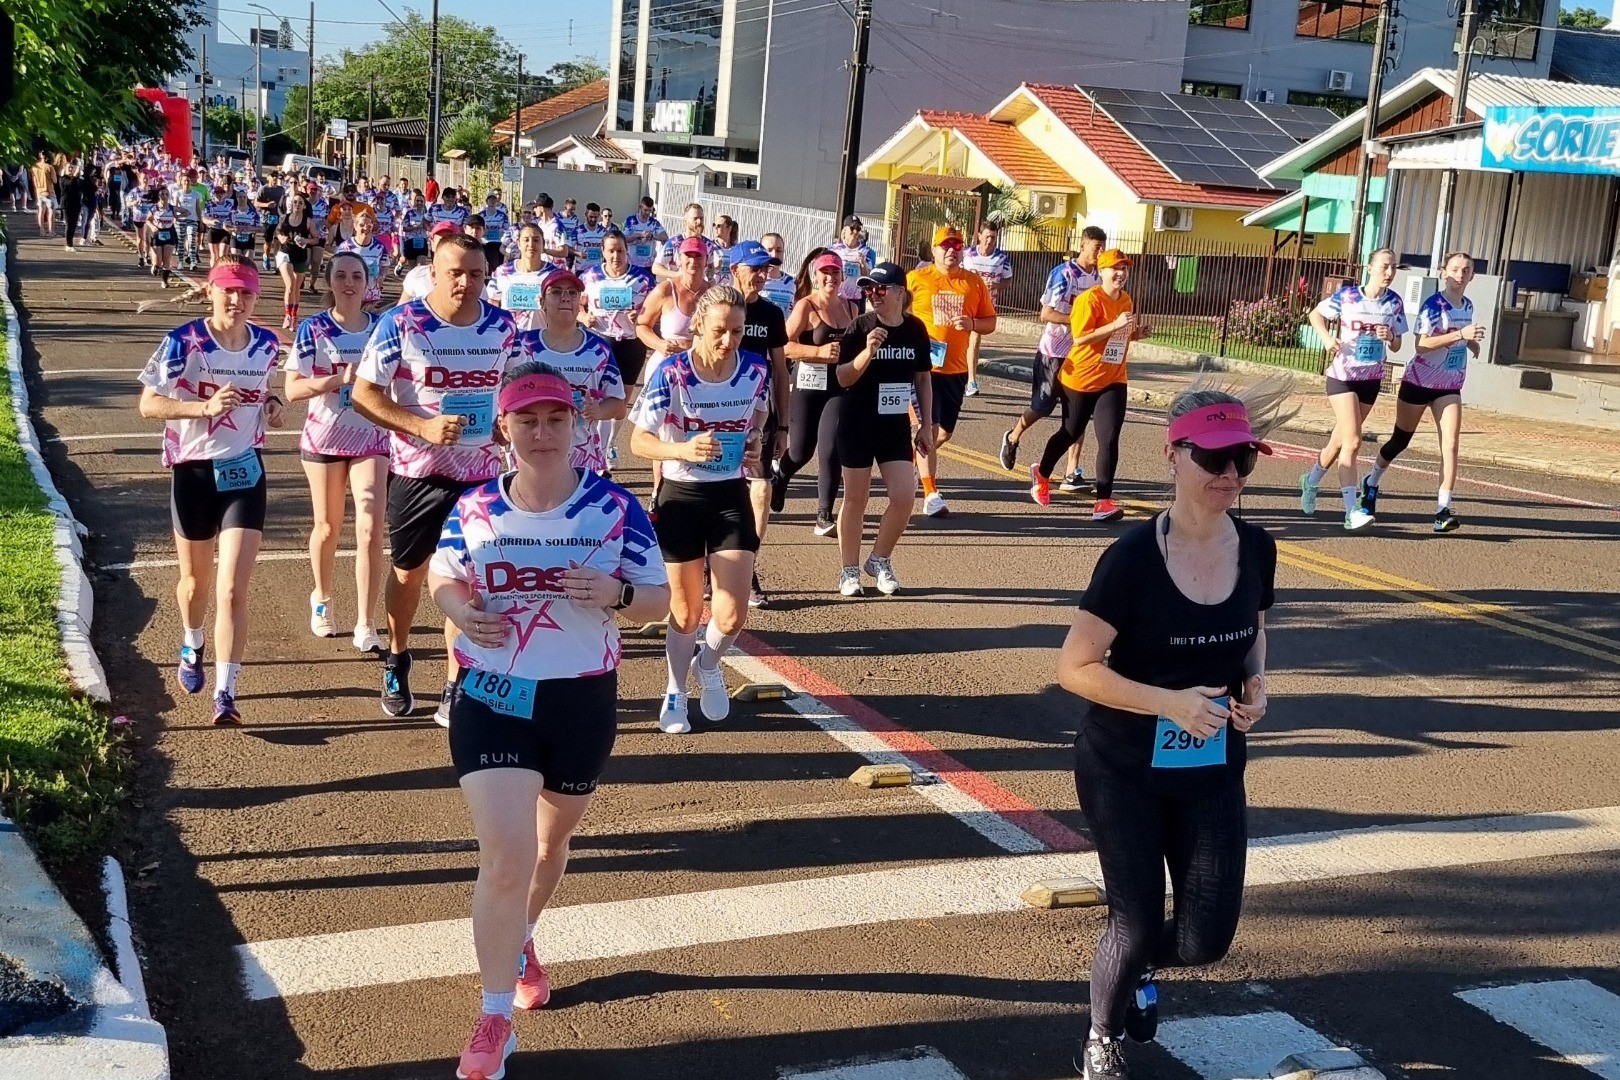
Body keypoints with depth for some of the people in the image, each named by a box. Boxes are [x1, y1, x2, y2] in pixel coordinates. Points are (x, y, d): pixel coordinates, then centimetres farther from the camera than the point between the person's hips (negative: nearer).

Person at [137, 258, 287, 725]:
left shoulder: (267, 344, -1)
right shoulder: (183, 342, -13)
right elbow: (148, 404, -16)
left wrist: (271, 404, -2)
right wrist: (206, 406, -31)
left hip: (244, 471, 1)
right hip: (193, 471, -1)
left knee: (234, 589, -10)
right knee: (196, 580, 19)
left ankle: (225, 693, -9)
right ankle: (191, 648, 51)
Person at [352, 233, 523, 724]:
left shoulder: (503, 327, -2)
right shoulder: (401, 323, -13)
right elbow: (364, 393, -12)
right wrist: (422, 426, -24)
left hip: (480, 472, 2)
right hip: (417, 470, -2)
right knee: (407, 572, 15)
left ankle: (456, 690, 15)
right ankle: (397, 660, 41)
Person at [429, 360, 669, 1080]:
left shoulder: (615, 507, -6)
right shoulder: (475, 509, -3)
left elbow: (658, 599, -1)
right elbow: (441, 575, 13)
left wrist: (617, 595, -24)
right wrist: (458, 607, -10)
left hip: (583, 701, 2)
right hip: (491, 700, -1)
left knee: (550, 840, 22)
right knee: (506, 858, -11)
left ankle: (518, 945, 53)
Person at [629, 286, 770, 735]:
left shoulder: (756, 370, -7)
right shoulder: (672, 374, -17)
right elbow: (639, 441, -16)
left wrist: (754, 442, -5)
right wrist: (683, 450, -34)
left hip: (731, 495, 2)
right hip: (681, 496, -2)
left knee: (732, 614, -5)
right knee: (685, 612, 10)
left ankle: (709, 664, 30)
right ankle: (675, 693, 35)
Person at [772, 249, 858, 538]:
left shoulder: (851, 308, 9)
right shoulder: (806, 306, -7)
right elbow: (784, 346, -17)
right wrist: (820, 352, -25)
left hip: (840, 389, 3)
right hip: (808, 386, -3)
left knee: (830, 450, -8)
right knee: (801, 450, 10)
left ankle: (824, 516, 0)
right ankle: (780, 477, 45)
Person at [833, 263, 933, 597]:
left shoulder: (915, 329, 0)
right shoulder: (860, 327, -9)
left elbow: (923, 378, 10)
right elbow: (843, 378, -12)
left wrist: (926, 425, 9)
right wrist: (868, 351, -27)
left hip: (896, 427, 3)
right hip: (858, 426, -3)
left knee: (904, 497, -5)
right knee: (856, 498, 6)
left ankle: (880, 561, 18)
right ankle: (850, 570, 20)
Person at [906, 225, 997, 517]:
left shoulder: (975, 283, 6)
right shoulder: (916, 279, -3)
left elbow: (990, 322, 10)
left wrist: (972, 324, -10)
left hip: (956, 369, 4)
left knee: (945, 431, 13)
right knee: (929, 427, -9)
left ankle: (912, 459, 41)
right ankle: (931, 495, -7)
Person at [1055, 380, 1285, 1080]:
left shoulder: (1256, 550, -5)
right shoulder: (1133, 557, -21)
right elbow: (1075, 668, -17)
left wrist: (1255, 686, -7)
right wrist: (1171, 702, -25)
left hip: (1213, 770, 5)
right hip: (1124, 770, -4)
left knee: (1207, 937, 4)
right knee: (1137, 927, 1)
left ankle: (1141, 966, 41)